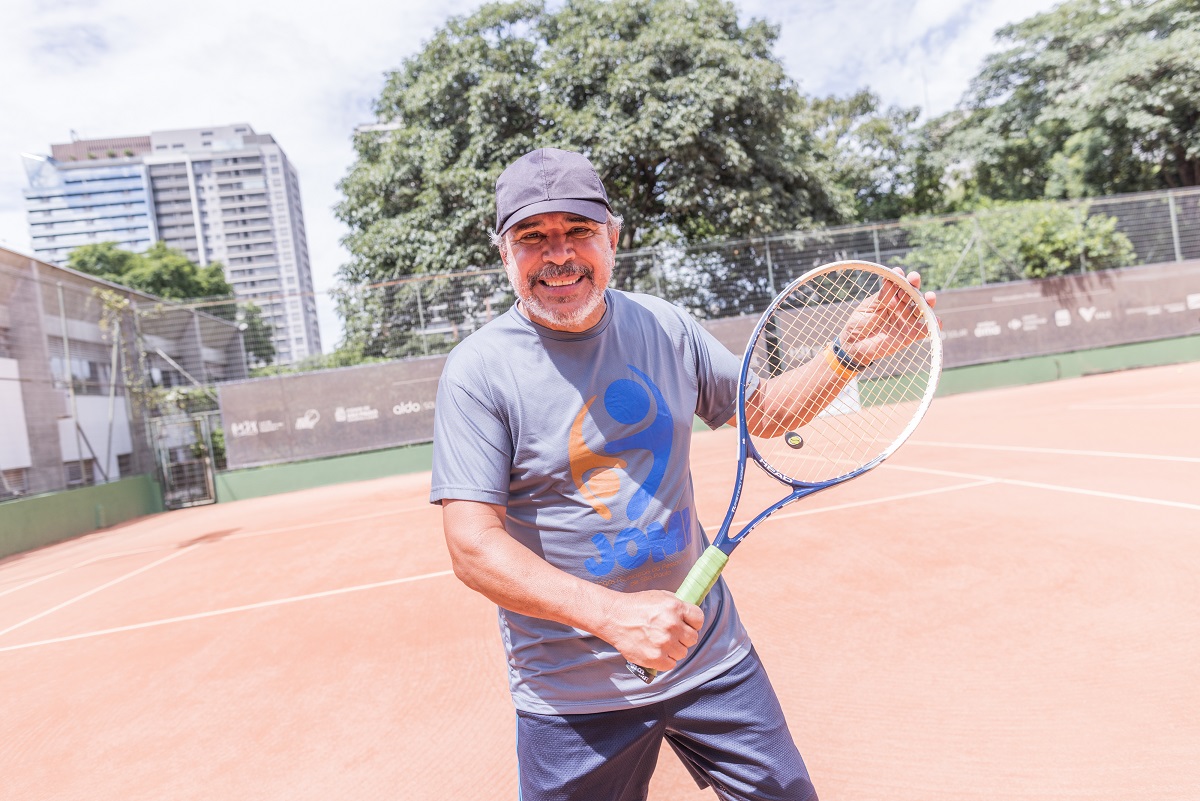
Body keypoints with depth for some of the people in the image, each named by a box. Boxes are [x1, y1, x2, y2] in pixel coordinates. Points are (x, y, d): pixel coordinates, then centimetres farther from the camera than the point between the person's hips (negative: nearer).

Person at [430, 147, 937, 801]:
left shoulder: (664, 326, -1)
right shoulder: (478, 370, -14)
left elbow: (764, 411, 11)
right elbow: (473, 546, -18)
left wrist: (851, 353, -3)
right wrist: (611, 614, -29)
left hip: (710, 655, 4)